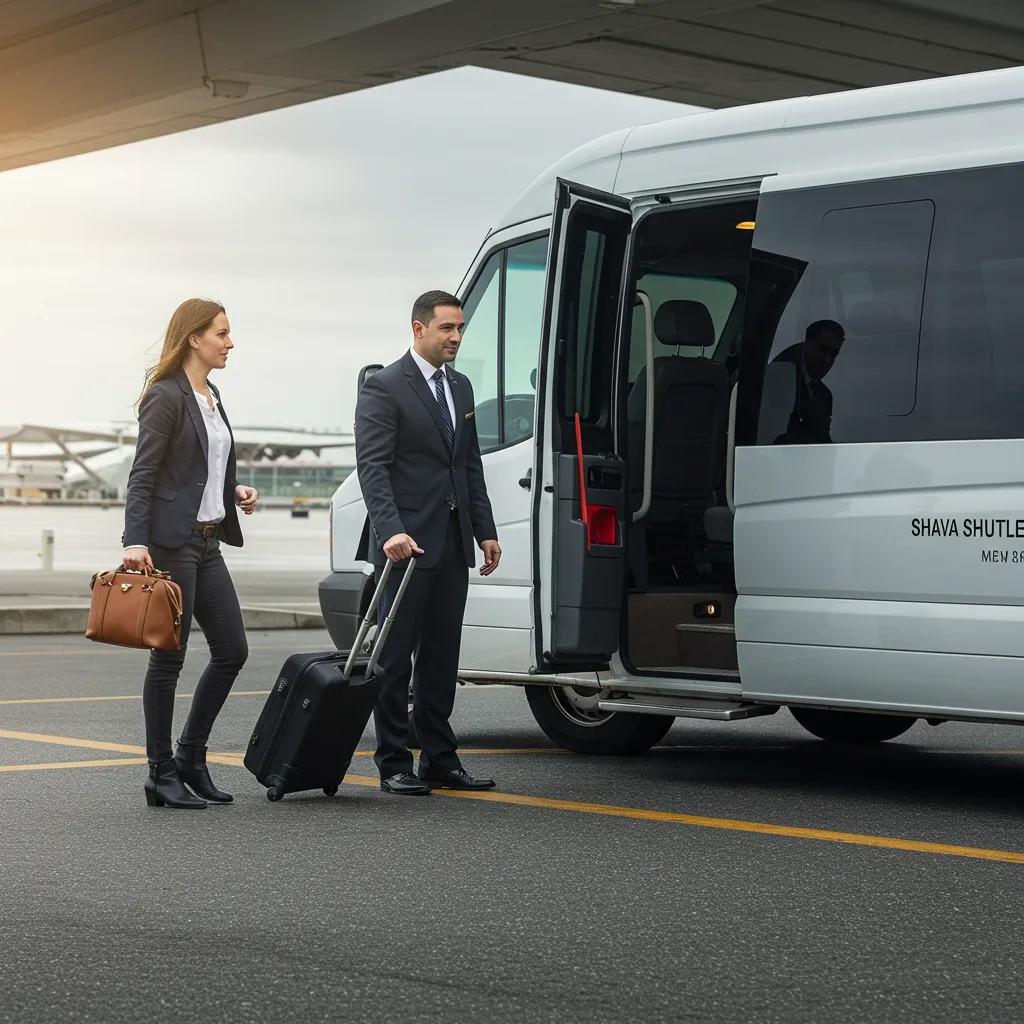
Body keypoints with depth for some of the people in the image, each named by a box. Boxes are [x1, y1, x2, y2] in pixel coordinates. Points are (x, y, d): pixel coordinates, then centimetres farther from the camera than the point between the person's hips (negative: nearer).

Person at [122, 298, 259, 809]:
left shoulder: (211, 396, 16)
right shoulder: (167, 397, -10)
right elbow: (143, 475, -16)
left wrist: (235, 490, 8)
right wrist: (135, 541, -25)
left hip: (207, 541, 9)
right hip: (171, 541, -9)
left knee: (231, 650, 7)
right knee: (168, 657, -3)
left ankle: (191, 757, 18)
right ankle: (161, 775, 4)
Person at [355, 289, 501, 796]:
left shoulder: (460, 387, 16)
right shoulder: (384, 387, -8)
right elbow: (372, 466, -16)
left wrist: (486, 531, 12)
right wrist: (391, 530, -28)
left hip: (453, 545, 7)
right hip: (406, 543, -7)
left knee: (441, 657, 11)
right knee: (396, 656, -1)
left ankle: (439, 758, 16)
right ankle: (393, 764, 3)